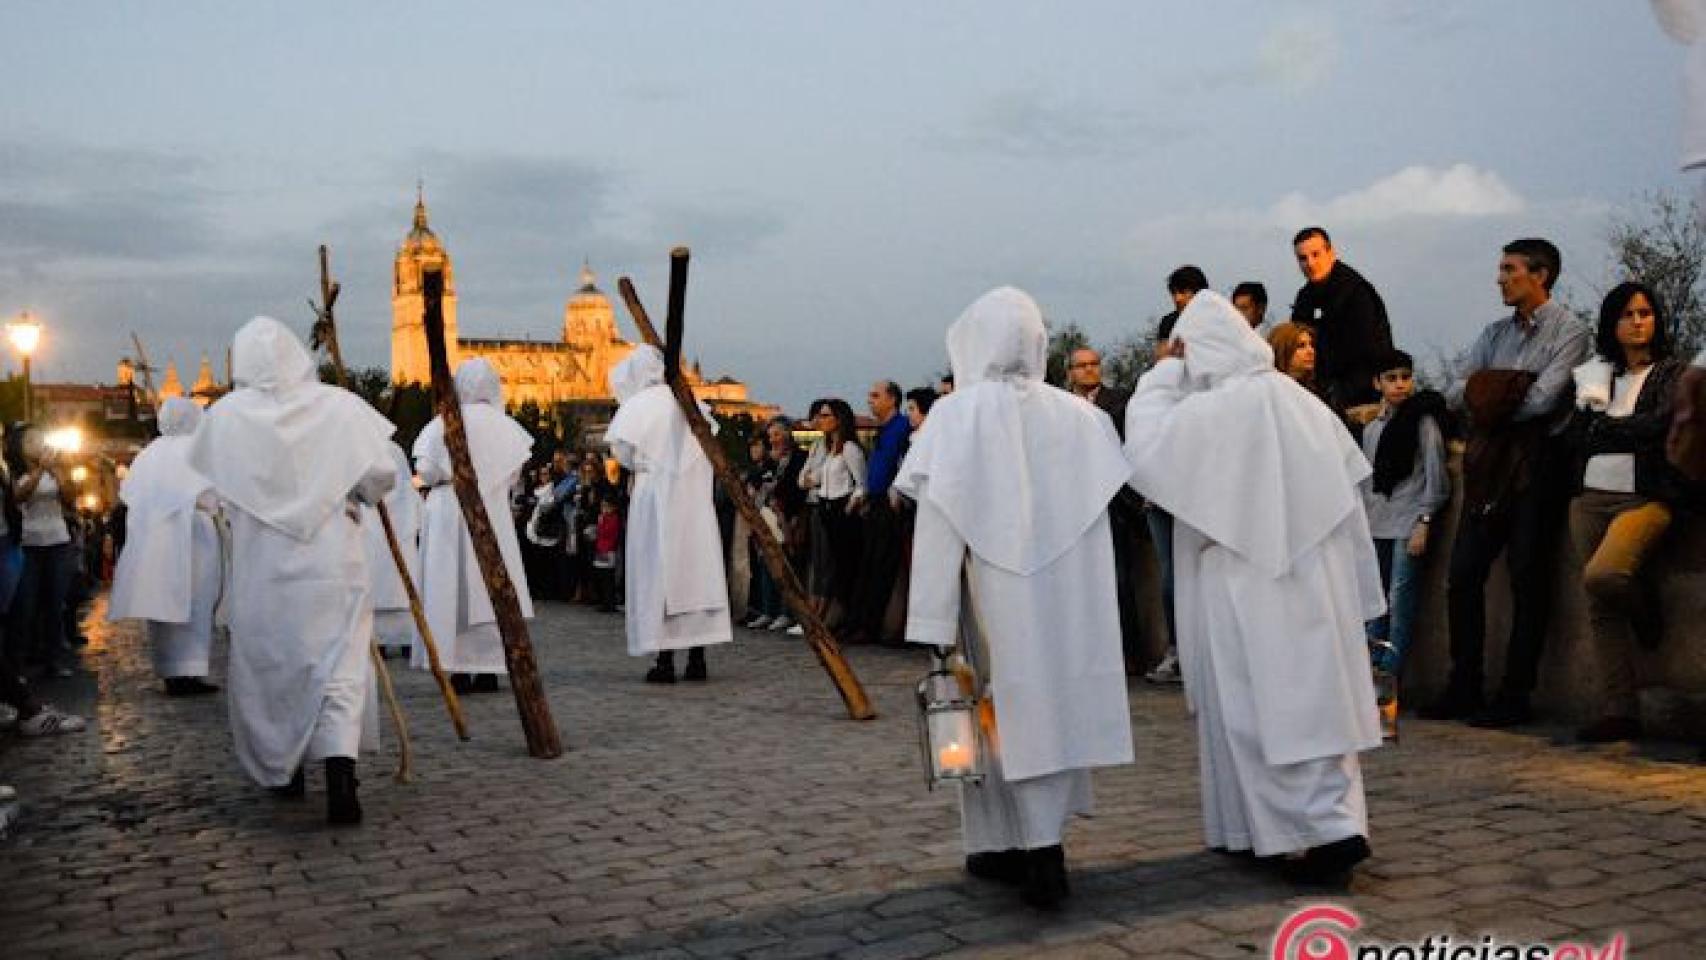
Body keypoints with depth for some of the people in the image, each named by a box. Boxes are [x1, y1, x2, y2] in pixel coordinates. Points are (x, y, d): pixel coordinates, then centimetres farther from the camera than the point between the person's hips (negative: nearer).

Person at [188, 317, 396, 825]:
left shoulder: (226, 415, -3)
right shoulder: (339, 405, -7)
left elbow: (211, 482, 8)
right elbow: (382, 475, -7)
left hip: (261, 566, 1)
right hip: (332, 560, -1)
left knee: (267, 665, 17)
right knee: (340, 664, 0)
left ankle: (281, 769, 29)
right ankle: (340, 768, -19)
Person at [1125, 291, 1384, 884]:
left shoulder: (1207, 412, -15)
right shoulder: (1305, 403, 4)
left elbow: (1143, 453, -5)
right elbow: (1347, 501, 7)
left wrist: (1163, 374, -1)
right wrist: (1356, 588, 15)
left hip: (1250, 591, -6)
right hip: (1315, 585, 7)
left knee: (1267, 707, 0)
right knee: (1311, 696, 13)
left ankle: (1327, 828, -5)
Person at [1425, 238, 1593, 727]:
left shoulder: (1569, 331, -4)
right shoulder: (1495, 332, 16)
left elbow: (1542, 400, -16)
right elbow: (1457, 391, 6)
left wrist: (1489, 402, -2)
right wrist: (1500, 398, -11)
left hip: (1539, 462, -6)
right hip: (1490, 465, 6)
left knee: (1528, 579, -2)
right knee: (1463, 575, 3)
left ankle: (1515, 696, 5)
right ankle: (1464, 688, 12)